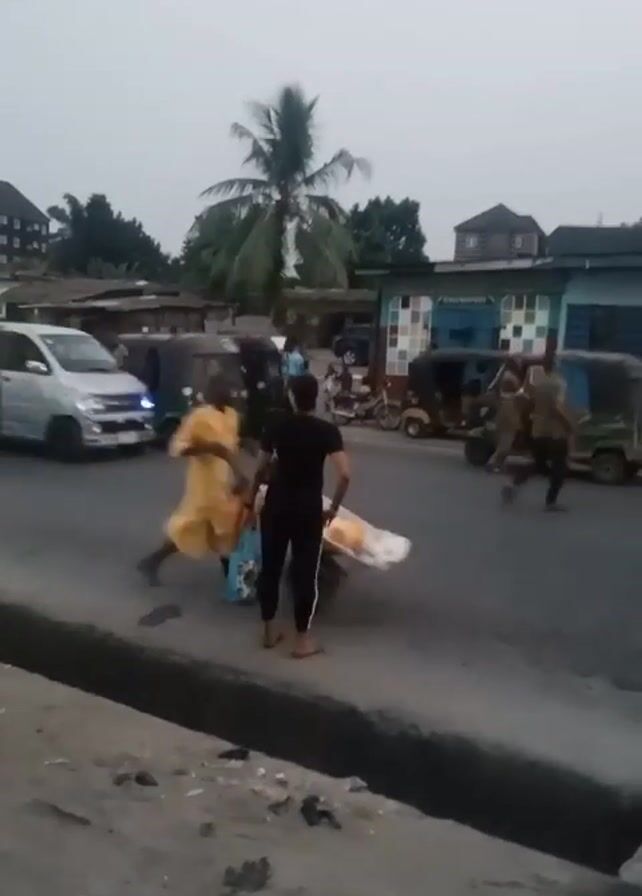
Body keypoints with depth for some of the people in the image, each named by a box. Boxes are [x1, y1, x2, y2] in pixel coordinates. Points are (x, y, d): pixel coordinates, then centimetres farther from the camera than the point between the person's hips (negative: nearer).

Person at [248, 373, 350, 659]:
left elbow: (262, 469, 2)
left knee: (271, 565, 15)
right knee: (305, 571, 6)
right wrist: (334, 507, -5)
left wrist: (252, 497, 17)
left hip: (277, 503, 3)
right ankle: (302, 639, 13)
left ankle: (269, 630, 26)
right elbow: (344, 474, -19)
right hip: (309, 508, -2)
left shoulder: (276, 425, -4)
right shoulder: (327, 431, -10)